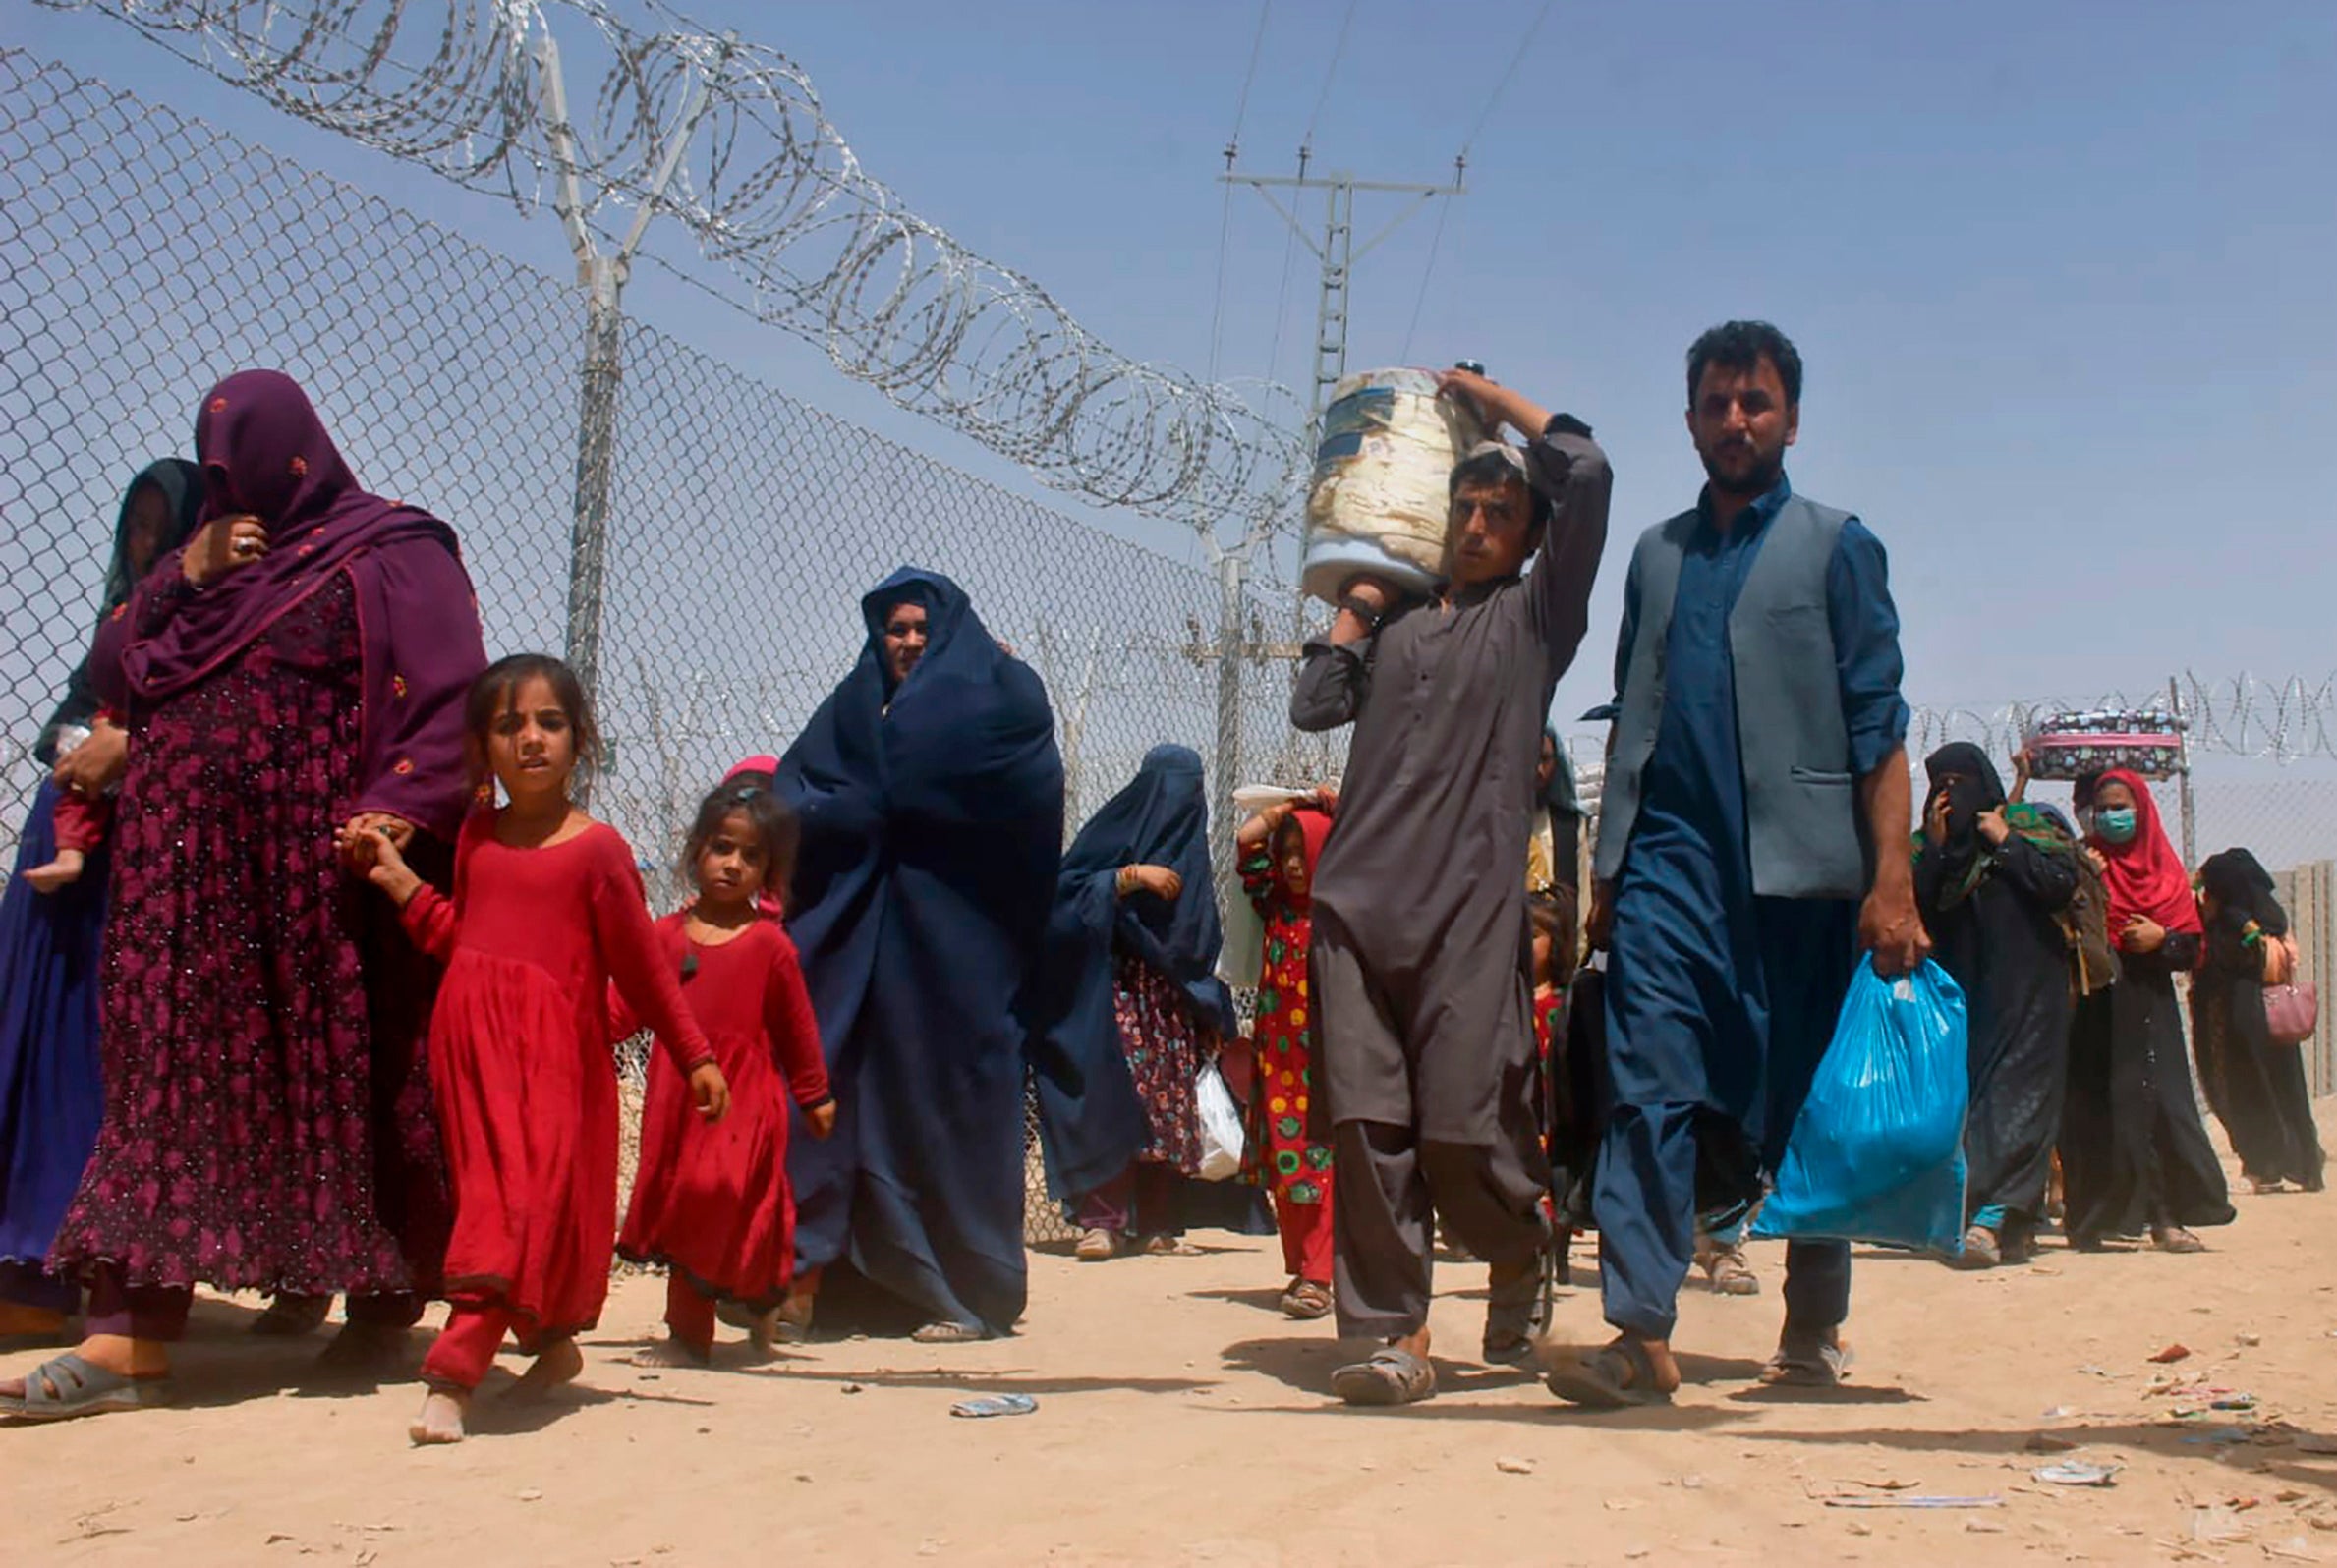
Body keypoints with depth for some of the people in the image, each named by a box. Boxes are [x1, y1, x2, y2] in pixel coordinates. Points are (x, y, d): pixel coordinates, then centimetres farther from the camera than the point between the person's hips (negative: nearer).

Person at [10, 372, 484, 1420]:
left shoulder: (392, 555, 0)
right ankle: (129, 1340, -1)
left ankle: (382, 1303, 15)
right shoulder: (209, 561, 20)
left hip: (322, 868, -6)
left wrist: (399, 809, -23)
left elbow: (452, 701, -9)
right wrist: (183, 576, 1)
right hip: (190, 870, 6)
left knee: (346, 1076, 0)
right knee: (172, 1073, 0)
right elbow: (110, 675, 15)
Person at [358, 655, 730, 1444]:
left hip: (552, 1042, -5)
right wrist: (398, 879, 12)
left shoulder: (597, 847, -3)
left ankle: (453, 1376, -14)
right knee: (491, 1191, 8)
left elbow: (642, 964, 1)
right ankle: (552, 1342, 25)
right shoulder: (477, 836, 13)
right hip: (468, 1033, 5)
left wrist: (695, 1056, 1)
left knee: (527, 1198, -12)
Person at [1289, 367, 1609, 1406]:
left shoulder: (1532, 616, 12)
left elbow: (1586, 472, 3)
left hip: (1471, 902, -3)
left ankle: (1518, 1262, 22)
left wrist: (1486, 394, 14)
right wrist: (1360, 599, 17)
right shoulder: (1393, 624, 23)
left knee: (1464, 1125, -6)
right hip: (1359, 894, 3)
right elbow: (1314, 704, 11)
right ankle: (1394, 1334, 2)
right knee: (1367, 1123, -3)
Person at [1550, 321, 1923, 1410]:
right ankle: (1640, 1332, -10)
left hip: (1797, 867, -2)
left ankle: (1813, 1330, 19)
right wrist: (1606, 868, 12)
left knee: (1807, 1105, 5)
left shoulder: (1834, 545, 6)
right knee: (1650, 1093, -9)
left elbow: (1878, 725, -1)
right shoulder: (1657, 555, 17)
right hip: (1669, 858, 3)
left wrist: (1891, 880, -11)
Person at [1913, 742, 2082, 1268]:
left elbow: (2064, 881, -9)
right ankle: (2018, 1225, 7)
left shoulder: (2029, 824, 4)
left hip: (2027, 989, -4)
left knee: (2015, 1094, -12)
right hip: (1961, 991, 4)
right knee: (1966, 1097, 0)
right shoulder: (1927, 844, 12)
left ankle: (1989, 1217, -22)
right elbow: (1915, 908, 0)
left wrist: (2005, 843, -8)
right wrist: (1937, 848, -8)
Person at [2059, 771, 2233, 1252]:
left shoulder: (2165, 869, 12)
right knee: (2100, 1112, -4)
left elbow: (2193, 946, 10)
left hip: (2149, 1005, 2)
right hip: (2096, 1008, -2)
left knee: (2160, 1103, -5)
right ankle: (2089, 1219, 2)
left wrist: (2161, 938, -9)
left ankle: (2166, 1218, -2)